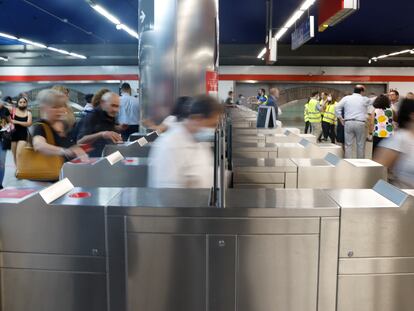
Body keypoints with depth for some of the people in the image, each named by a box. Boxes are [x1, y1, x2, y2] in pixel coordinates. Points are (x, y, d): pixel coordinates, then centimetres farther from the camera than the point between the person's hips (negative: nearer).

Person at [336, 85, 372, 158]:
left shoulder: (346, 98, 8)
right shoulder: (365, 99, 4)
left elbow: (337, 108, 5)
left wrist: (340, 118, 9)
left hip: (348, 123, 2)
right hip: (360, 123, -2)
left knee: (348, 145, 3)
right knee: (361, 145, 7)